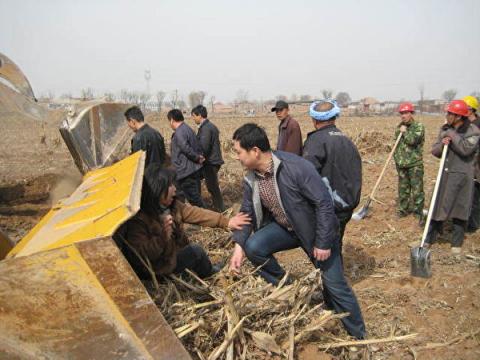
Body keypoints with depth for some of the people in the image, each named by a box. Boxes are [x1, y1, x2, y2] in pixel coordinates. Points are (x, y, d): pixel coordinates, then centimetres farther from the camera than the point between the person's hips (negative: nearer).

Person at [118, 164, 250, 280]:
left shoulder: (172, 206, -6)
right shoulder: (138, 219, -29)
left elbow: (195, 213, -6)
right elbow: (141, 255, -30)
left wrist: (226, 222, -11)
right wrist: (162, 236, -43)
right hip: (155, 269, -8)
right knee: (196, 251, -9)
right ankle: (208, 274, 19)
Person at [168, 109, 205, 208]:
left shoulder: (179, 133, -16)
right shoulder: (188, 129, 14)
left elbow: (187, 149, -24)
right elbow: (197, 147, 13)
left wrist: (197, 158, -11)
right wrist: (199, 157, 2)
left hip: (186, 171, -10)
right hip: (195, 169, 10)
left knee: (194, 199, -1)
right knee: (196, 197, 18)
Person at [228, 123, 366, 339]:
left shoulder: (297, 167, -32)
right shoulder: (250, 178, -10)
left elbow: (324, 202, -27)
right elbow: (247, 212, 0)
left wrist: (323, 242, -23)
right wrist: (239, 244, -13)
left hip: (315, 230, -5)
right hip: (284, 228, 5)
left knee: (335, 286, 2)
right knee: (253, 247, -18)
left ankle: (358, 336, 23)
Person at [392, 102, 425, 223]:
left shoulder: (419, 126, -6)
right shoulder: (399, 127, 11)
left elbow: (413, 140, -24)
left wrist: (405, 132, -11)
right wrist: (396, 158, 16)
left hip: (415, 164, -5)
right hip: (401, 163, 5)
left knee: (417, 189, -5)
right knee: (403, 188, 14)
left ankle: (418, 212, 3)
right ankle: (403, 209, 26)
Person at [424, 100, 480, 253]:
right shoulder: (445, 129, 7)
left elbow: (465, 149, -23)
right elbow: (434, 151, 8)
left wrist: (452, 135, -16)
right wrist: (442, 144, -13)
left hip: (462, 176, -4)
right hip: (445, 174, 4)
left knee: (459, 209, 4)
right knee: (438, 206, 8)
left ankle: (457, 243, 18)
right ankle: (429, 239, 18)